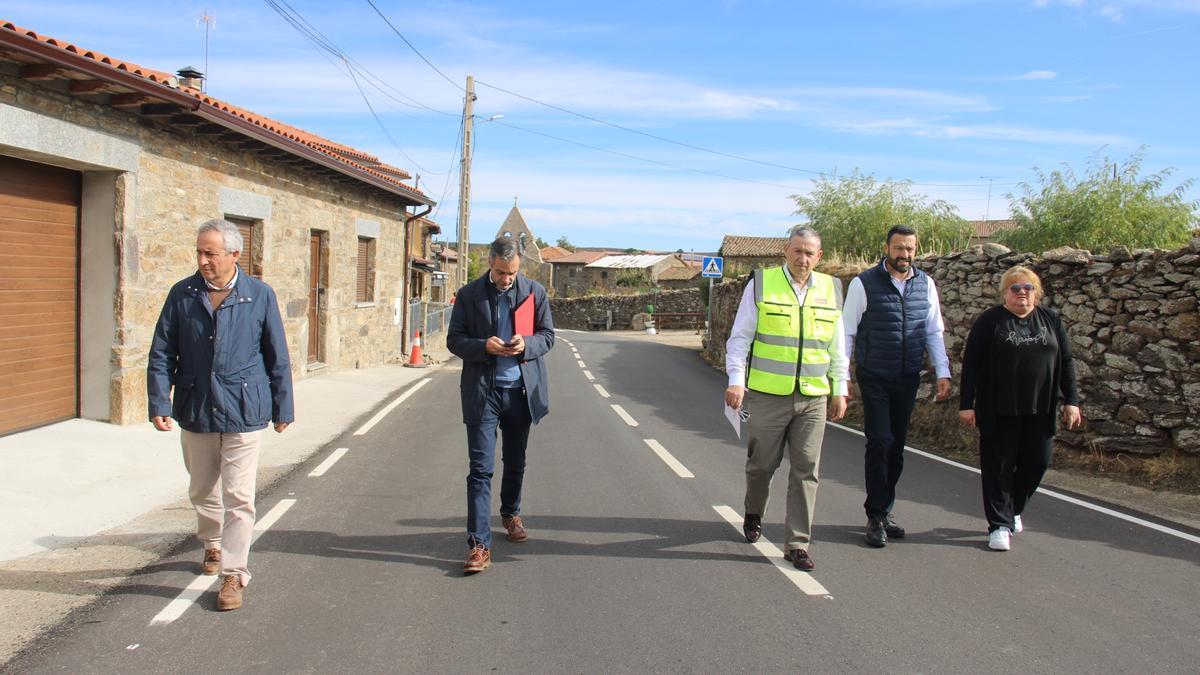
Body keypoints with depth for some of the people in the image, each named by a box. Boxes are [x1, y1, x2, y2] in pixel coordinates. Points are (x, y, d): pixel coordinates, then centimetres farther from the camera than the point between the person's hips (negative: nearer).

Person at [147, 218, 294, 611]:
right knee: (203, 491, 19)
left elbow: (277, 357, 2)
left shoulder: (259, 295, -3)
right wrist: (159, 403, -8)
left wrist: (282, 408, 5)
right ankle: (212, 545, 43)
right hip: (195, 412, 3)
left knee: (238, 498, -3)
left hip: (243, 413, -3)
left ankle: (234, 574, 7)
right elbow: (161, 354, 3)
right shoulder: (182, 295, 1)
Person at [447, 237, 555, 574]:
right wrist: (485, 346, -19)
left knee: (516, 462, 18)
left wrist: (527, 344, -15)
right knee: (480, 468, -6)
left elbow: (547, 335, 7)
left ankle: (511, 513, 43)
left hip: (522, 390, 2)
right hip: (482, 391, -2)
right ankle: (479, 544, -5)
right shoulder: (468, 295, -2)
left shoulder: (535, 291, 2)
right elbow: (454, 340, 0)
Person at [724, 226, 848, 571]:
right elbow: (740, 337, -1)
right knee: (761, 464, 10)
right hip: (767, 396, -2)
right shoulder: (761, 284, -1)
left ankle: (798, 543, 8)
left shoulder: (830, 289, 9)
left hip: (813, 399, 2)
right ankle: (753, 514, 39)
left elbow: (837, 346, 16)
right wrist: (736, 381, -10)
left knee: (806, 471, 0)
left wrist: (840, 389, 14)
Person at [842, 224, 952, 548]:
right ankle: (876, 517, 2)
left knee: (897, 446, 9)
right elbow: (847, 332, -3)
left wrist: (943, 373, 5)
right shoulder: (864, 284, -7)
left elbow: (934, 332, 12)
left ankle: (884, 510, 21)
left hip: (908, 379, 4)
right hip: (874, 379, -4)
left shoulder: (925, 284, 6)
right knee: (880, 443, -8)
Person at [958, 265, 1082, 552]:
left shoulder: (1051, 320, 9)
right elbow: (971, 364, -4)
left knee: (1037, 463, 8)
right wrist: (966, 404, -8)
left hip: (1040, 410, 4)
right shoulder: (990, 321, -2)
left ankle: (1013, 509, 32)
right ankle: (1000, 525, 10)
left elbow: (1066, 362, 11)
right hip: (999, 411, -4)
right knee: (999, 466, 1)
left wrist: (1071, 401, 4)